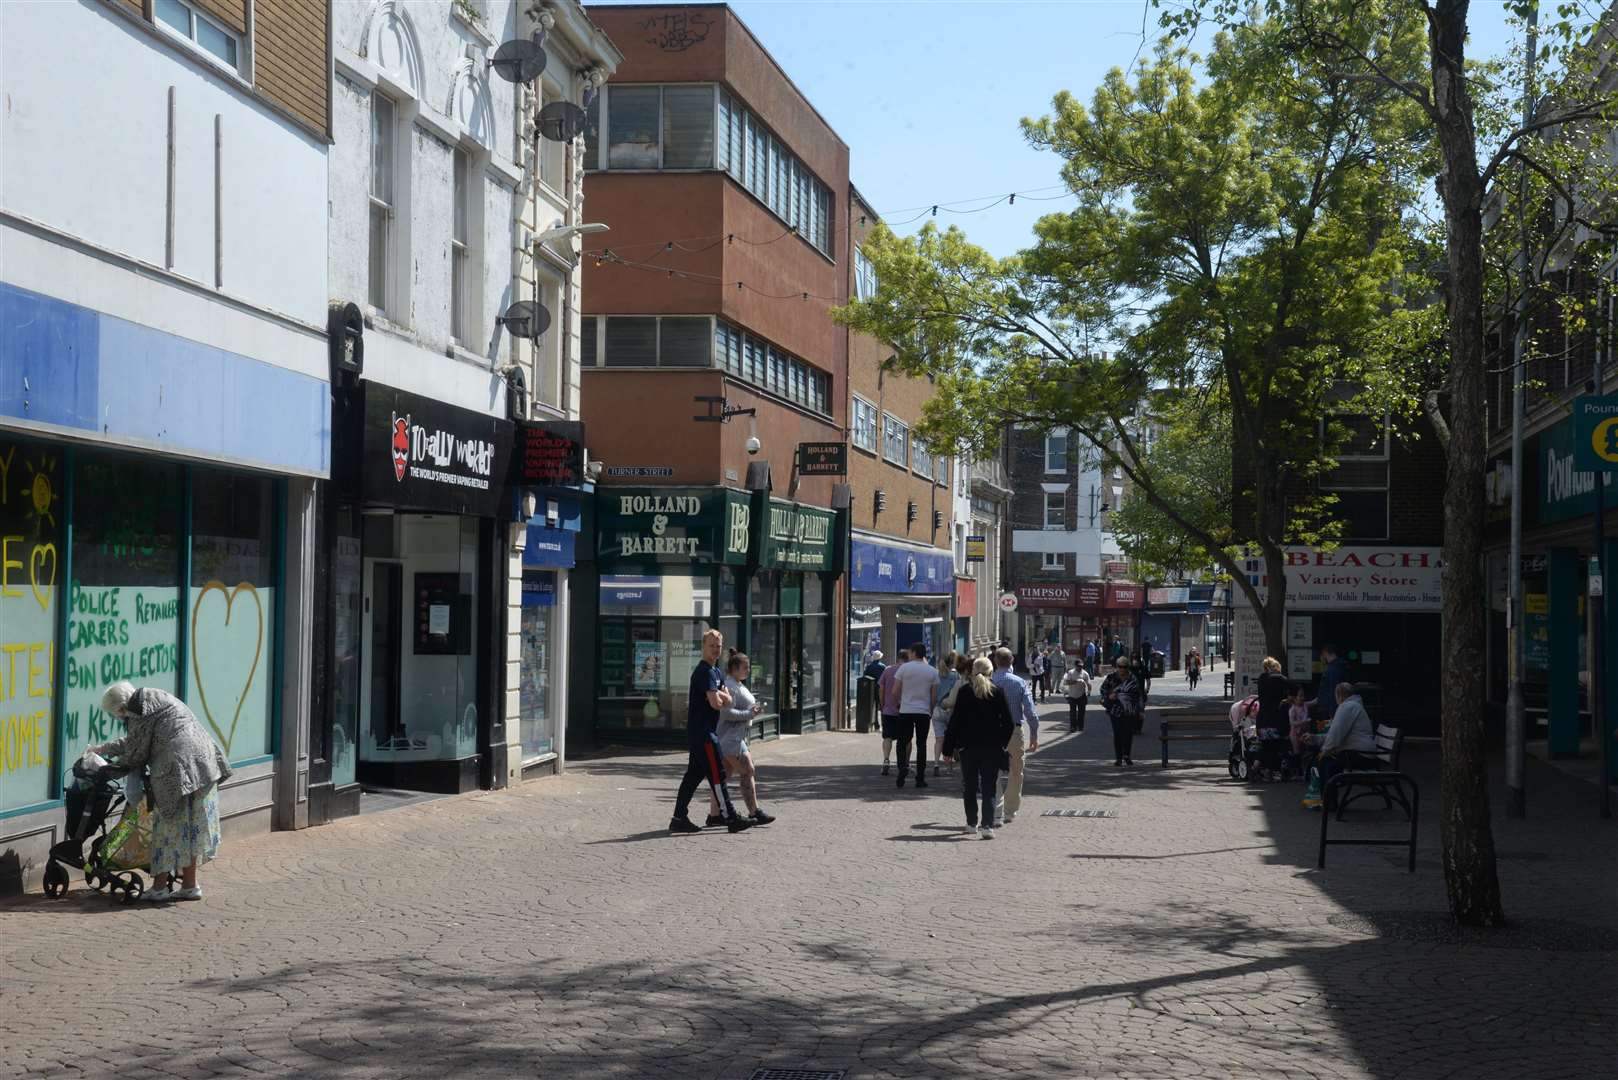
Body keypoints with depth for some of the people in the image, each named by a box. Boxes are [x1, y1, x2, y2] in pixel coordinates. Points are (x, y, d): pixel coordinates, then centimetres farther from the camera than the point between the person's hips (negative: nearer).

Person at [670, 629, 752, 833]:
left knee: (694, 775, 10)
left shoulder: (716, 672, 18)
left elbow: (728, 700, 10)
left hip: (698, 733, 10)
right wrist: (718, 697, 0)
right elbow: (716, 703, -22)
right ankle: (731, 818, -4)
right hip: (702, 733, -10)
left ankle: (679, 818, 12)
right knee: (717, 775, -6)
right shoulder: (705, 672, -15)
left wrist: (717, 695, -10)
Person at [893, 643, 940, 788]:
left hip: (906, 711, -2)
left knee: (903, 742, 8)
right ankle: (920, 778, 5)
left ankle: (903, 766, -16)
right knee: (921, 744, 6)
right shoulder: (932, 671, 4)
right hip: (924, 711, 2)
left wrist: (899, 702, 16)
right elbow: (934, 697, 4)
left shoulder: (904, 668, -3)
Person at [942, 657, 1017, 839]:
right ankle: (987, 825, -13)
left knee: (970, 787, 16)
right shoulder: (998, 692, -3)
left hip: (968, 747, 0)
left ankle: (972, 822, 25)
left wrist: (948, 748, 0)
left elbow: (955, 720, -5)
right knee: (989, 788, 1)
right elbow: (1009, 723, -2)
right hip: (992, 748, 0)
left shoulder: (964, 691, -5)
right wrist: (1002, 743, 13)